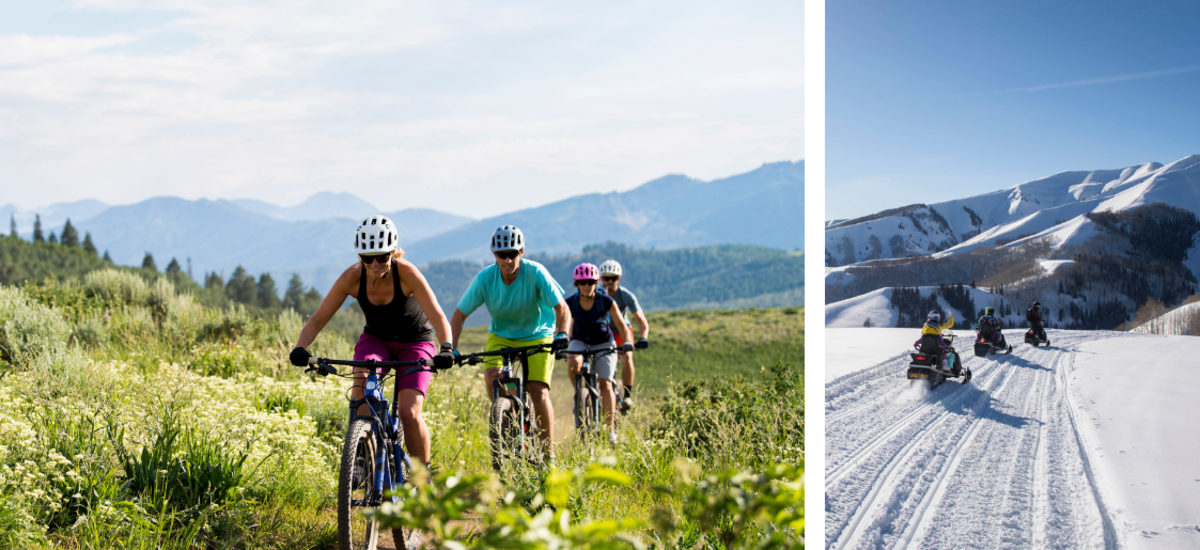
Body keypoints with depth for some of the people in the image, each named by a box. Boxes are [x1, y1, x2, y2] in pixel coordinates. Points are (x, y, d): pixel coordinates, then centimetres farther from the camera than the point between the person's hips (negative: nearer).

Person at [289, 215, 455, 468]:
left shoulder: (406, 273, -28)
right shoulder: (352, 277, -21)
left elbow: (438, 316, -33)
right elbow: (318, 319, -18)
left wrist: (446, 349, -52)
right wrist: (300, 348, -36)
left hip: (414, 343, -2)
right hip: (375, 340, 2)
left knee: (409, 413, -20)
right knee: (361, 380, -31)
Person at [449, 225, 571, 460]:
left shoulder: (535, 273, -24)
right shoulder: (485, 278, -19)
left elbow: (562, 308, -24)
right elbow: (459, 315, -13)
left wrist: (562, 334, -44)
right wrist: (450, 348, -27)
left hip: (537, 336, -2)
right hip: (501, 335, 2)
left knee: (538, 390, -17)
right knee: (492, 377, -25)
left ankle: (548, 452, -4)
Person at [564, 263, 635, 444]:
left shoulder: (606, 302, -16)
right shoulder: (570, 303, -13)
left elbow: (621, 326, -10)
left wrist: (627, 342, -27)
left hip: (603, 344, -1)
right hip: (580, 342, 1)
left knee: (605, 383, -15)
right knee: (573, 364, -33)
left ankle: (611, 427, -6)